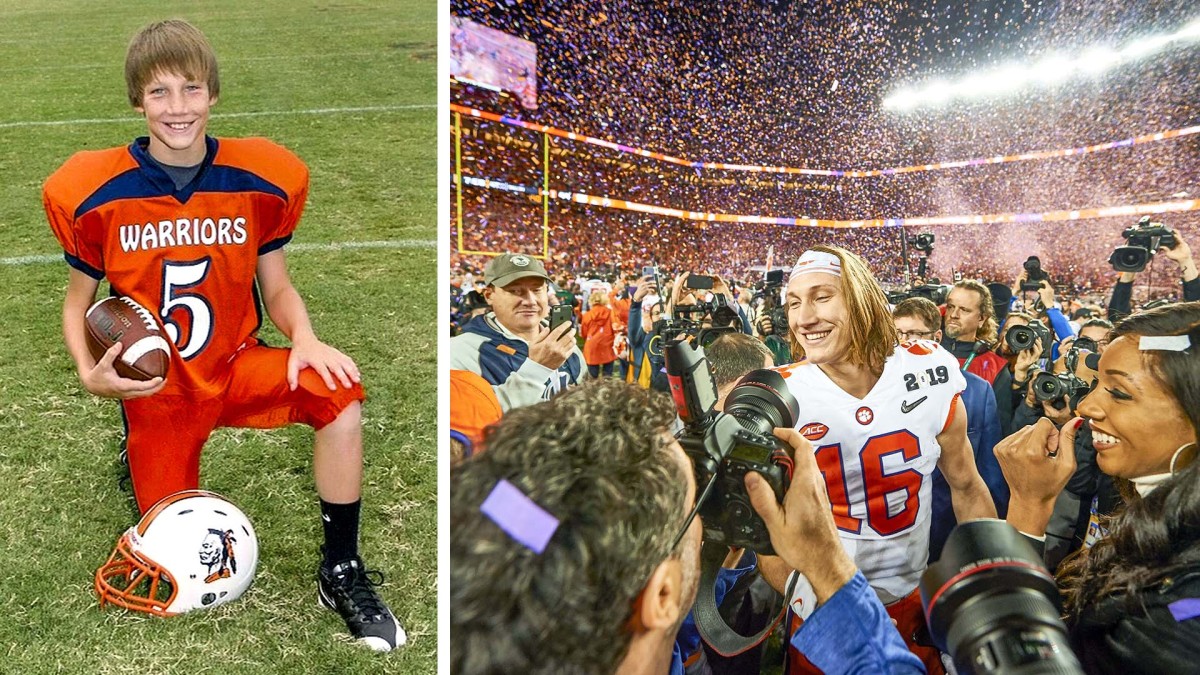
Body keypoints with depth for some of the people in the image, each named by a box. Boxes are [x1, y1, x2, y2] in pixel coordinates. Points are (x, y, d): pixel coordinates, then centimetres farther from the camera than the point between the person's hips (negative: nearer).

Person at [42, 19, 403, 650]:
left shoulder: (262, 180, -8)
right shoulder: (96, 193, -10)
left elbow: (277, 288, 2)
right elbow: (78, 300, 3)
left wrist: (304, 338, -20)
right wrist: (91, 374, -15)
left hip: (237, 366, 1)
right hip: (154, 391, 0)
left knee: (338, 395, -31)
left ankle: (341, 573, -14)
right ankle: (140, 454, 37)